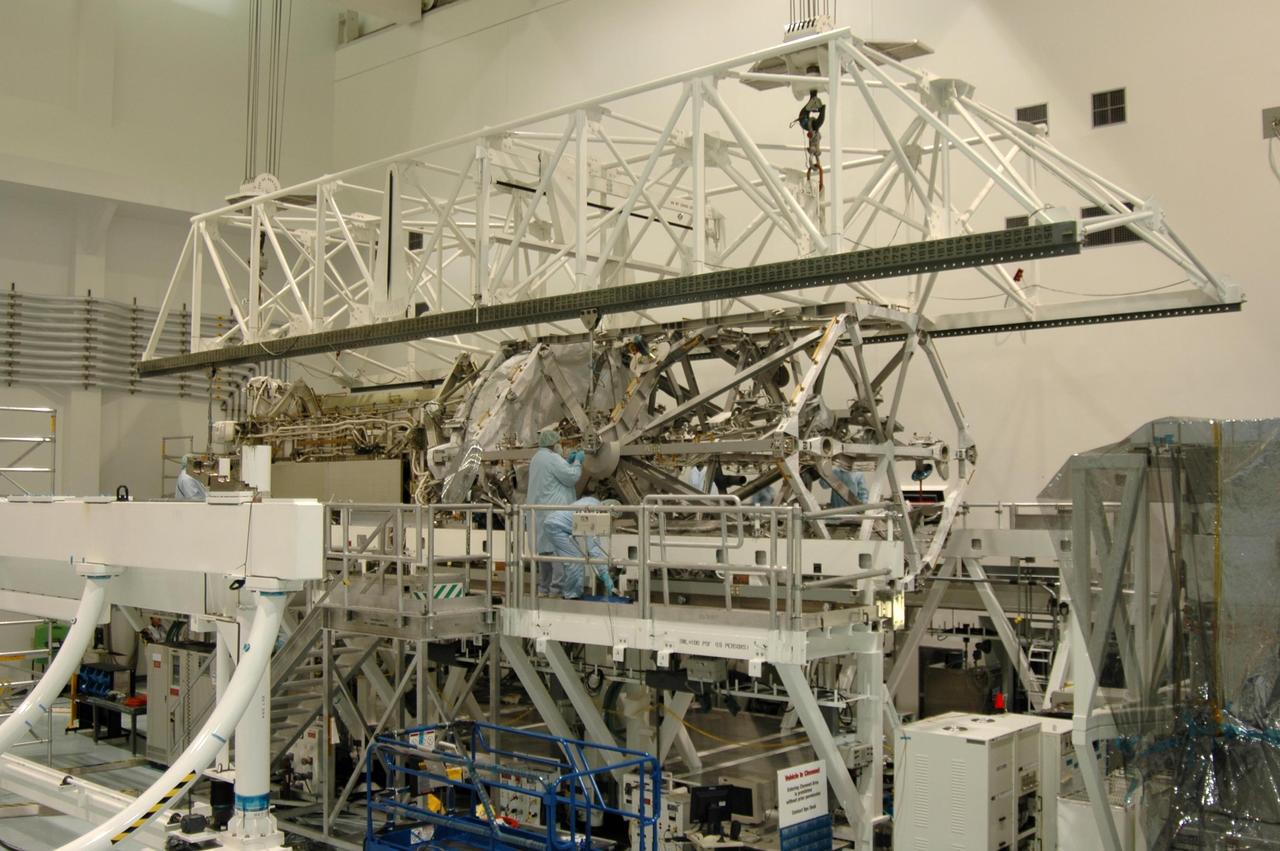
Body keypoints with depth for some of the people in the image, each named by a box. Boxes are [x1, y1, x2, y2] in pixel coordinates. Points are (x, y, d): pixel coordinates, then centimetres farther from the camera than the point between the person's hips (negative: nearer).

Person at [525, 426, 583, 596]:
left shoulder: (537, 458, 17)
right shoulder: (552, 458, -15)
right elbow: (571, 477, -14)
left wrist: (569, 461, 19)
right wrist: (577, 461, 1)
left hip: (540, 512, 10)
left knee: (545, 547, 13)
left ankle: (544, 587, 17)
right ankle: (557, 587, -14)